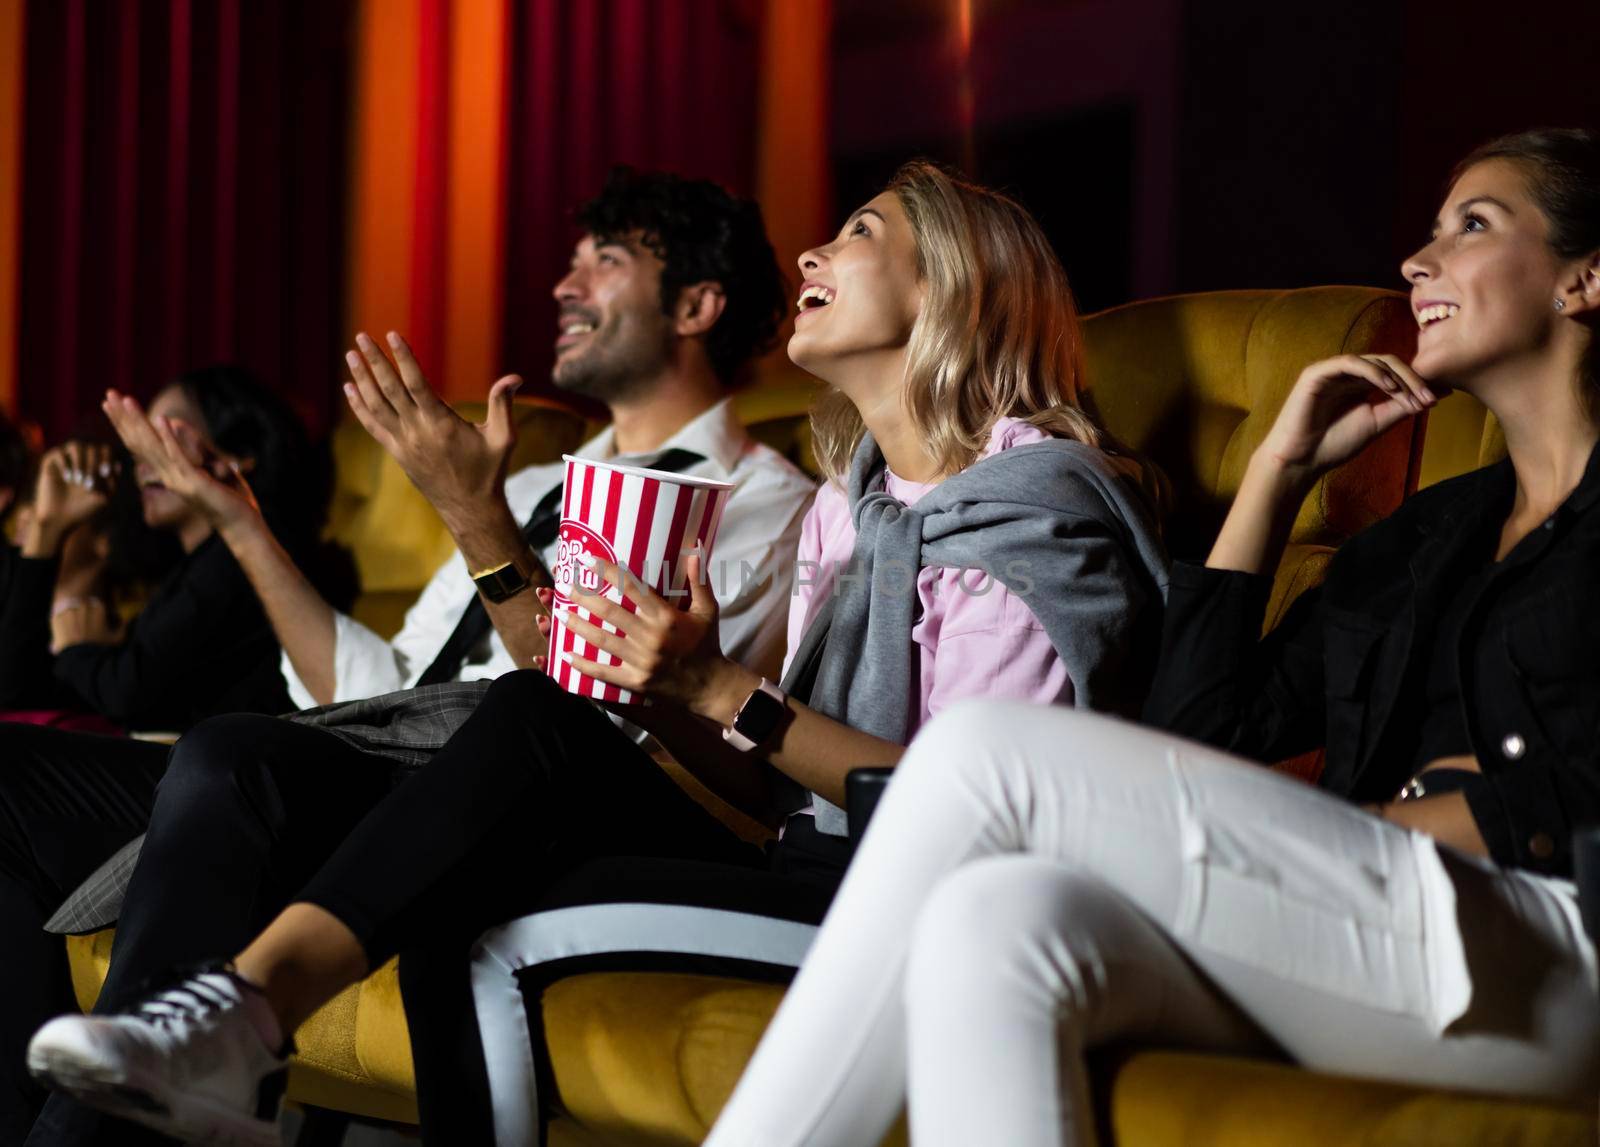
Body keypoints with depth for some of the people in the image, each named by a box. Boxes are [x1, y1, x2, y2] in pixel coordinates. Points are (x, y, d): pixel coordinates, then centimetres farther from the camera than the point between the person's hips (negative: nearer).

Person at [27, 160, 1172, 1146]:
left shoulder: (1034, 496, -7)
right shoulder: (851, 504, 20)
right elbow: (779, 785, 14)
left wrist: (725, 693, -21)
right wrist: (664, 689, -6)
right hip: (810, 873, 7)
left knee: (500, 909, -22)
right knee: (540, 718, -15)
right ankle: (245, 1006, -21)